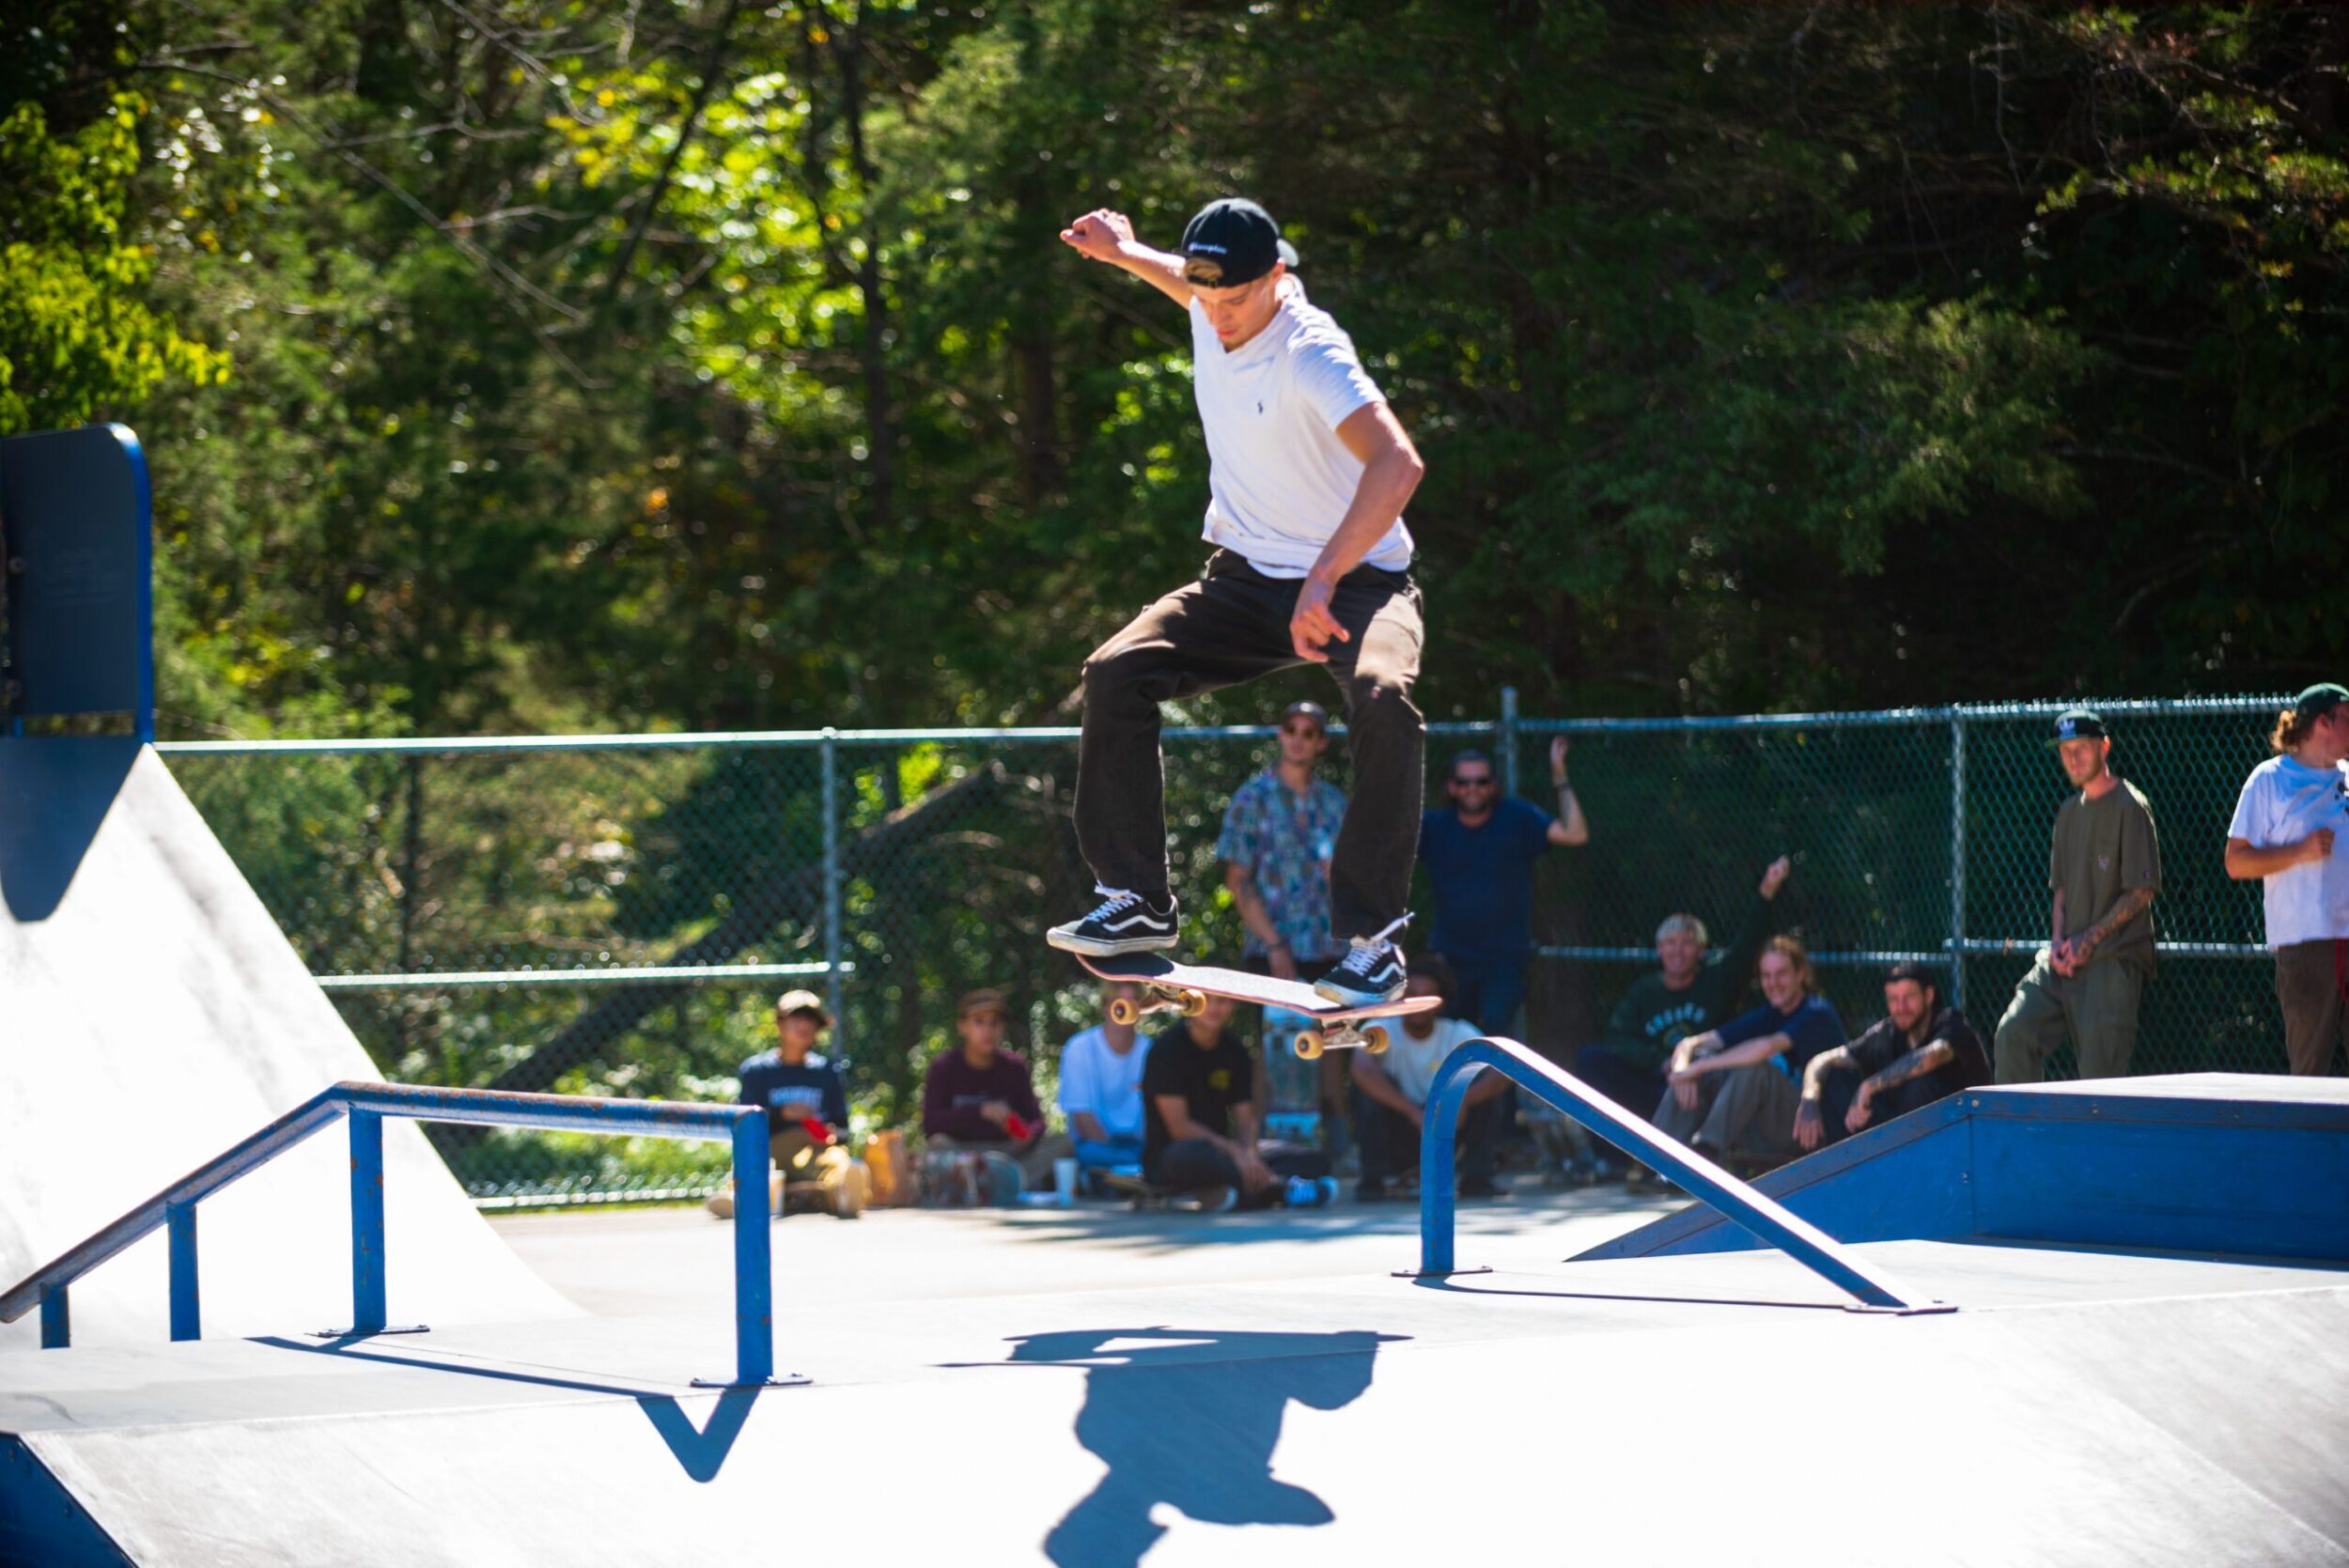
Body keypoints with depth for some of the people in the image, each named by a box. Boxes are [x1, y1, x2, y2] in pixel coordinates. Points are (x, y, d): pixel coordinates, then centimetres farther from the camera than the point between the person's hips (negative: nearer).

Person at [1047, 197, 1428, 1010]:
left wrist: (1325, 579, -52)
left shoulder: (1311, 353, -28)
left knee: (1382, 700, -35)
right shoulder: (1215, 311, -5)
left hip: (1356, 583, -7)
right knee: (1116, 672, -11)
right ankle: (1138, 902, 0)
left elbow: (1397, 464, -44)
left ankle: (1371, 937, -28)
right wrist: (1127, 254, 28)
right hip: (1246, 577, 7)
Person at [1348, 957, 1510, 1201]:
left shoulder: (1458, 1034, -7)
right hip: (1396, 1142, -2)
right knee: (1371, 1083, -27)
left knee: (1484, 1082, -18)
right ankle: (1372, 1179, -21)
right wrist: (1414, 1112, -42)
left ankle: (1476, 1179, -14)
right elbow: (1361, 1069, -36)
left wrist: (1463, 1100, -41)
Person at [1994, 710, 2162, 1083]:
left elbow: (2142, 891, -11)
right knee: (2014, 1032, -7)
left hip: (2115, 959, -7)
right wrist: (2058, 941, 4)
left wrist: (2089, 940, -13)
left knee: (2100, 1067, -10)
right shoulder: (2070, 811, 18)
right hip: (2065, 958, 7)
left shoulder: (2129, 807, -7)